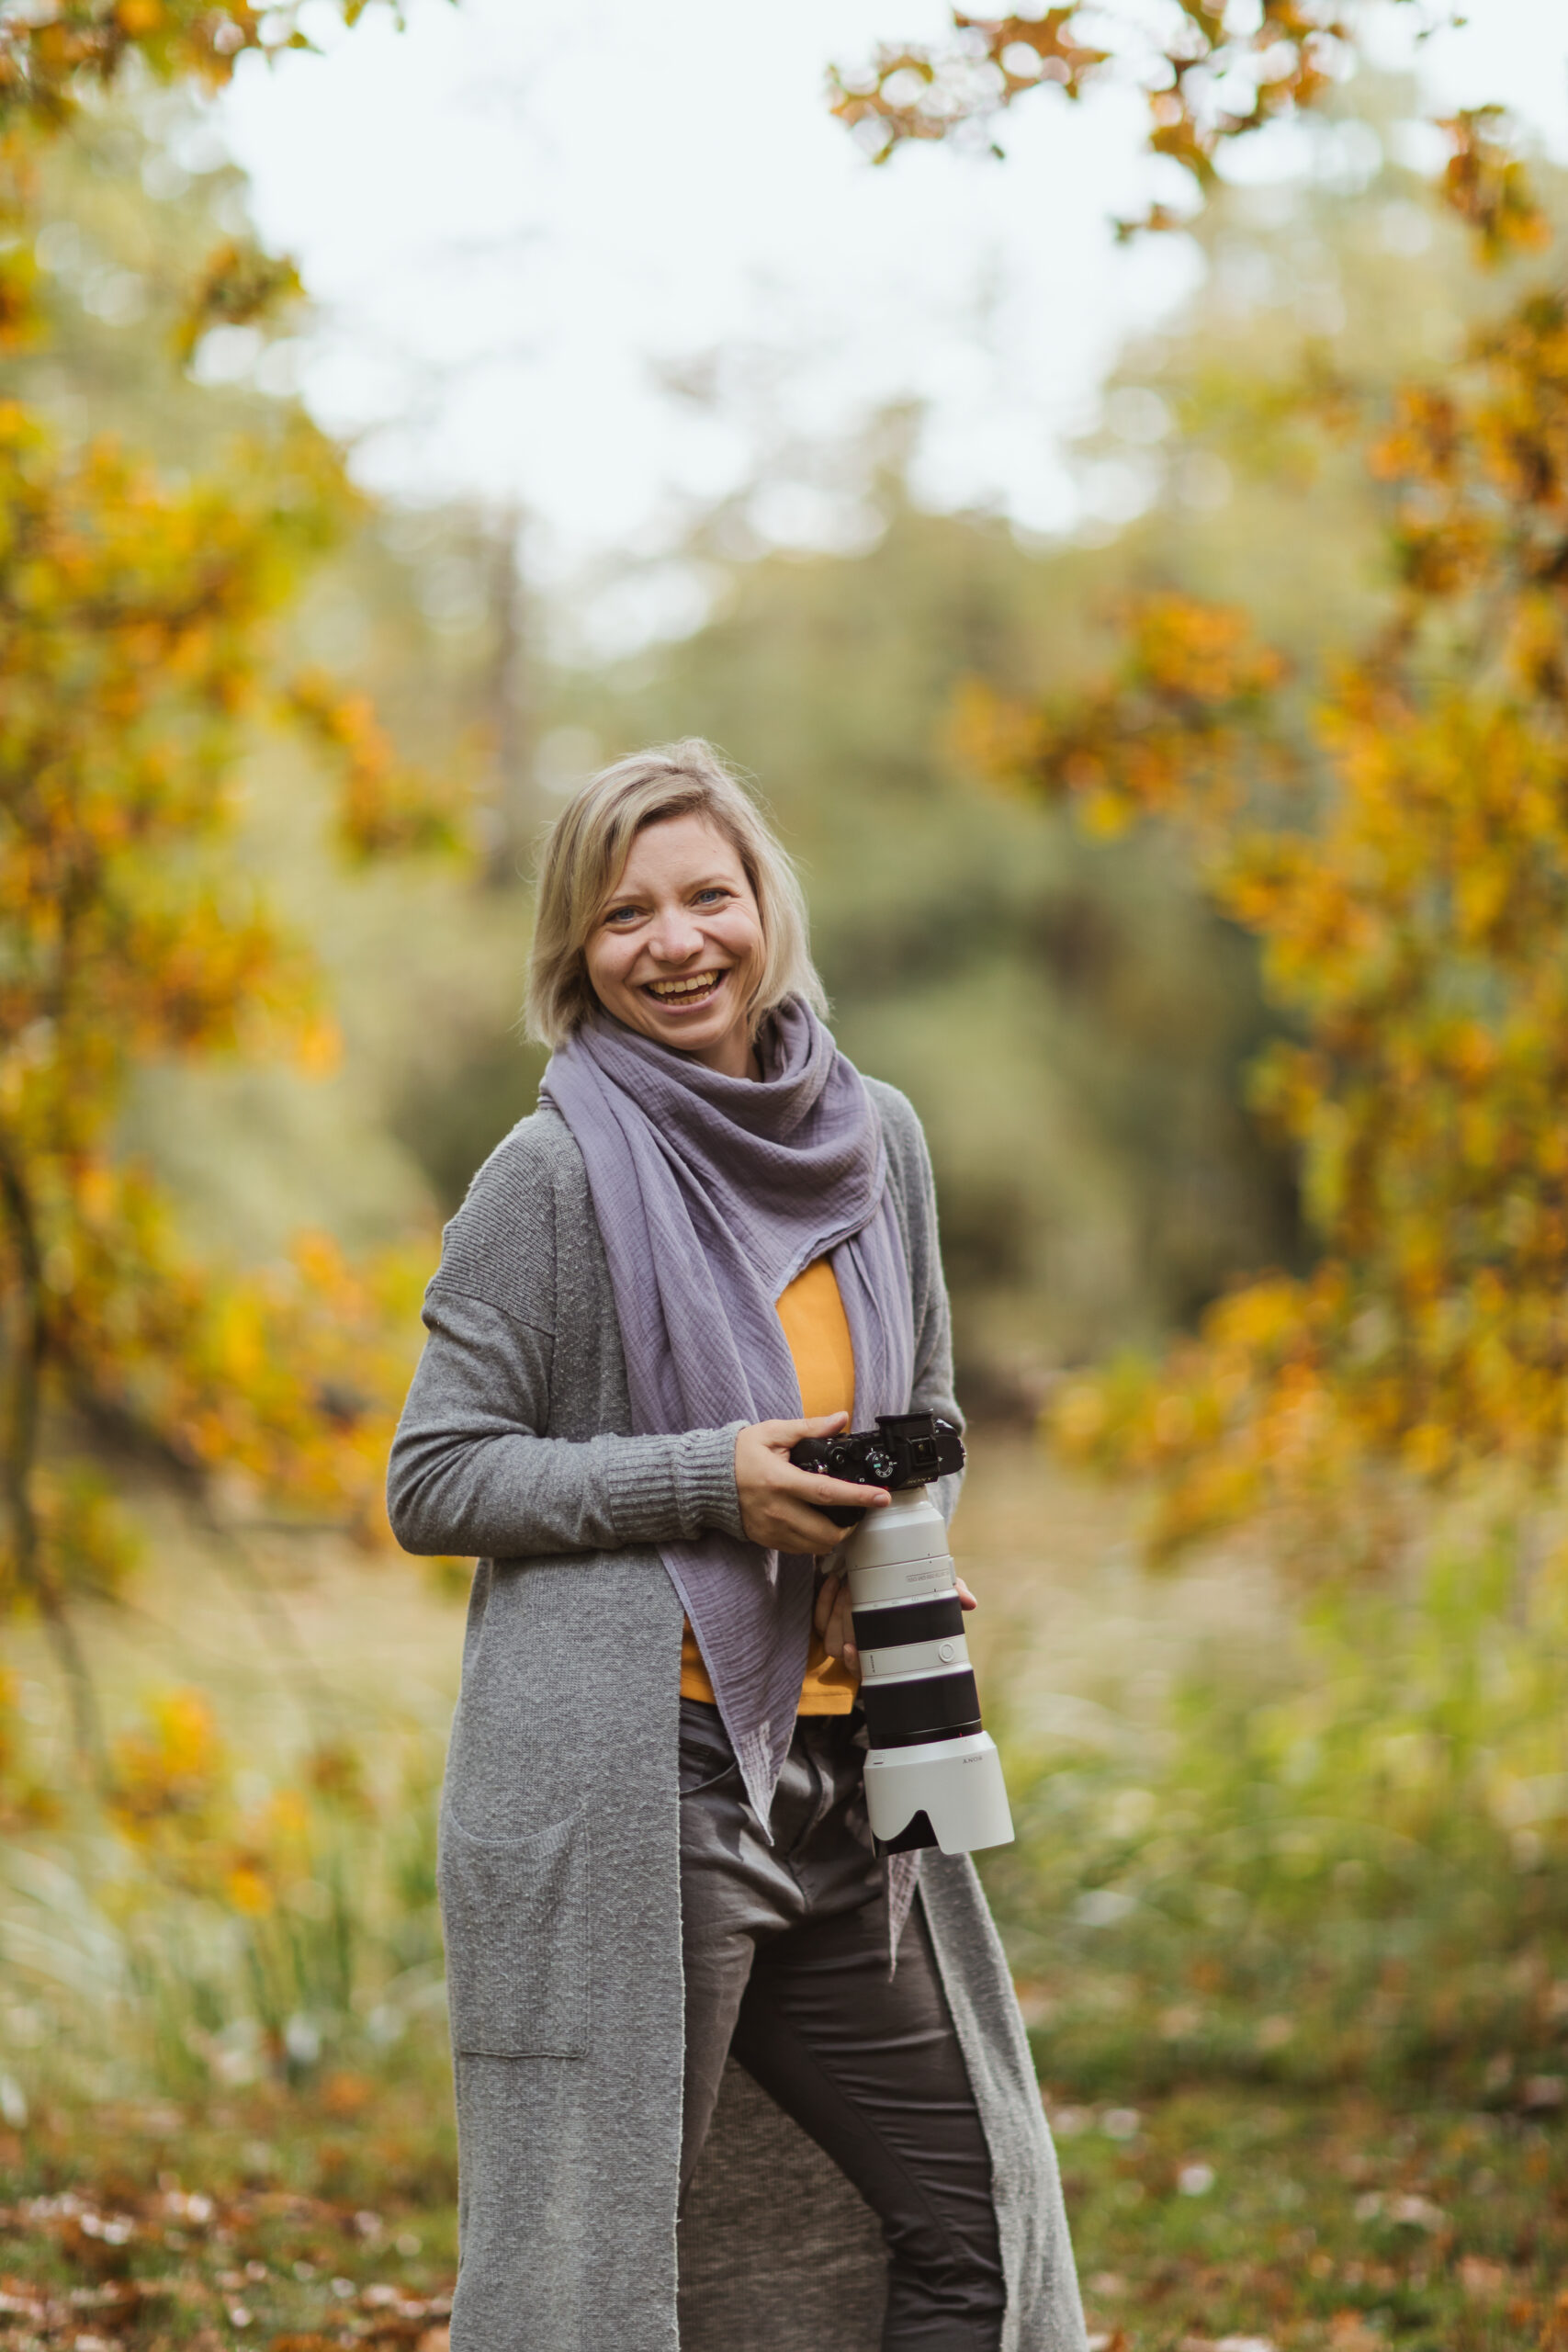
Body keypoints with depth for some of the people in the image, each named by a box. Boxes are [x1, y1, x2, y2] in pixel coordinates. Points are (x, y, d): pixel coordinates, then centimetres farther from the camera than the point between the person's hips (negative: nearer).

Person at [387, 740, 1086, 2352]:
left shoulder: (876, 1140, 11)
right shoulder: (553, 1173, -6)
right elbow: (433, 1480, -6)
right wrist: (705, 1484, -16)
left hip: (835, 1781, 6)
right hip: (621, 1772, -6)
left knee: (966, 2216, 9)